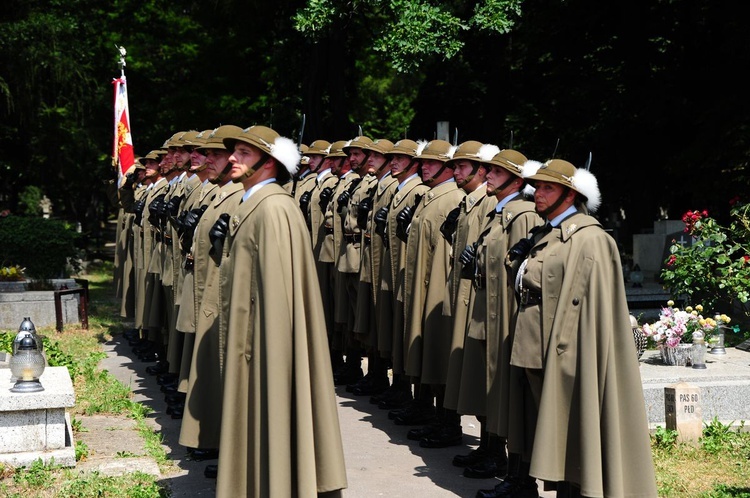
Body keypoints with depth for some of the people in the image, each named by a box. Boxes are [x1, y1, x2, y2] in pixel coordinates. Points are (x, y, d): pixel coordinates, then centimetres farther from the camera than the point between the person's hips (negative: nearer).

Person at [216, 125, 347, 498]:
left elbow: (276, 287, -22)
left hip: (267, 347, -10)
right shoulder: (251, 205, 13)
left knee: (268, 421, -1)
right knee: (252, 424, 15)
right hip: (249, 344, 10)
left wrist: (261, 352, -21)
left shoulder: (273, 209, -18)